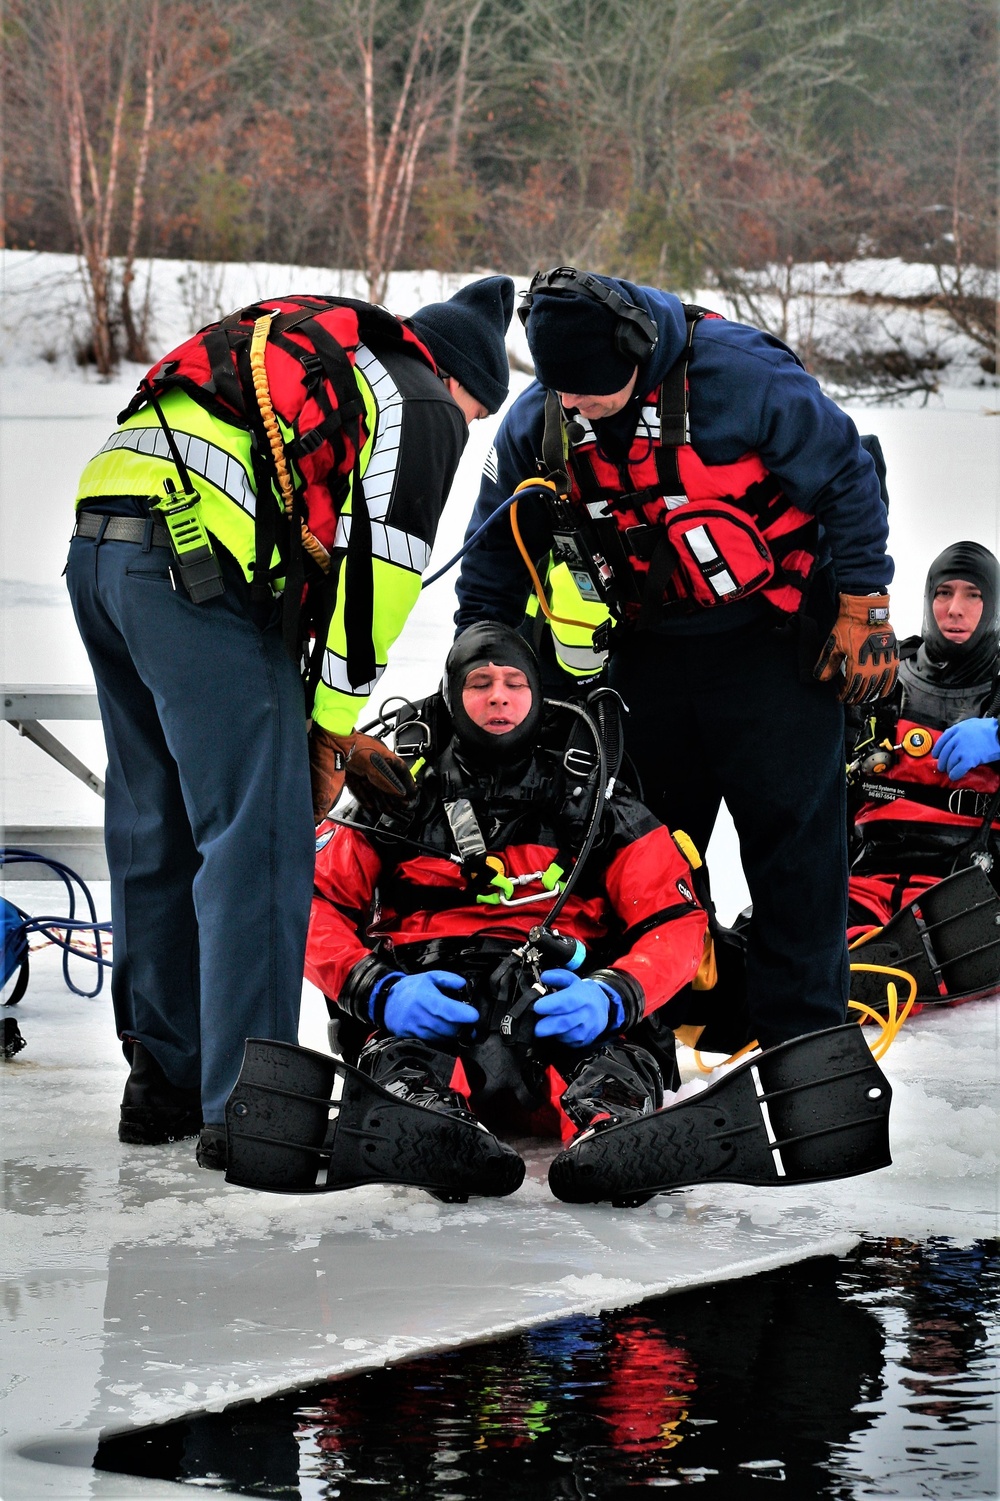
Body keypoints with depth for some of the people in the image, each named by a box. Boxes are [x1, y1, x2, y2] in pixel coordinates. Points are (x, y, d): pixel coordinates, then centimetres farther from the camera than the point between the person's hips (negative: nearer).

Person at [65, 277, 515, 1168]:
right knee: (259, 842, -6)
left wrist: (317, 726, 24)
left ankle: (164, 1082, 26)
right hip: (197, 568, -9)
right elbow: (377, 568, -4)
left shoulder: (320, 358, 33)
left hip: (100, 539, 9)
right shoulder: (422, 408, 7)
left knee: (159, 828, 18)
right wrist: (330, 729, 4)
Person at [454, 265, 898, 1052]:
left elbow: (846, 476, -11)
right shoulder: (537, 423, -7)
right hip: (649, 653, 5)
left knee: (792, 836, -7)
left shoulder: (737, 374, -22)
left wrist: (864, 611, -9)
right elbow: (497, 556, 8)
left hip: (770, 641, -5)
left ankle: (804, 1037, -1)